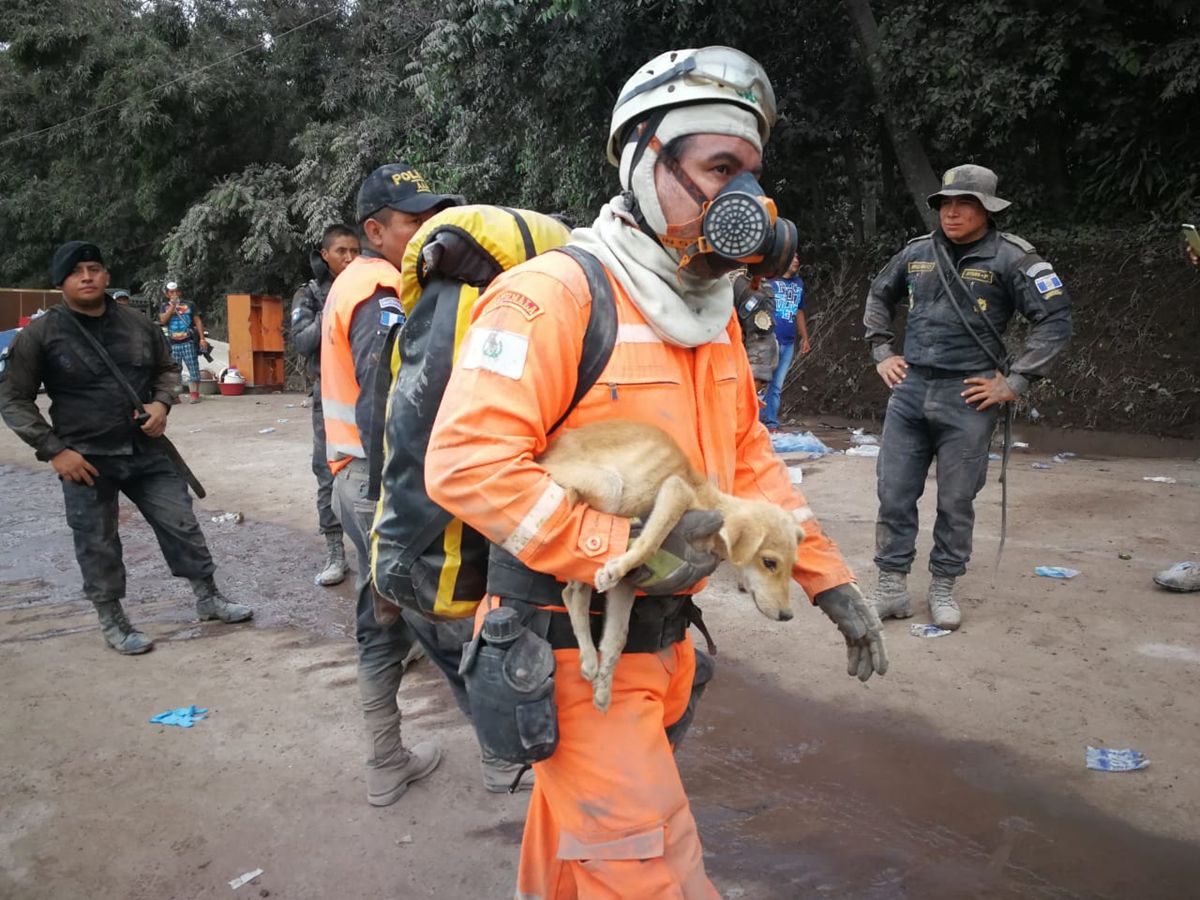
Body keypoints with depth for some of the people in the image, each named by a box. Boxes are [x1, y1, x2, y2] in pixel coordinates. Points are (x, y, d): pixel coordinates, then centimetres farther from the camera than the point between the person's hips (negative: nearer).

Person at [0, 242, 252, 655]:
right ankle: (112, 622, 25)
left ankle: (208, 598, 24)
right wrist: (54, 450, -11)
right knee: (98, 546, 7)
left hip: (147, 450, 3)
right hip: (86, 459, -3)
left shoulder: (139, 324, 3)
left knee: (182, 525, 7)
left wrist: (161, 403, -4)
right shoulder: (40, 335, -7)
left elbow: (167, 369, 17)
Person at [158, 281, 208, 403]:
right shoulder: (165, 307, 14)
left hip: (188, 342, -1)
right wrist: (173, 306, -6)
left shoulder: (188, 305, 11)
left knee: (193, 368, -7)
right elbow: (163, 320, -5)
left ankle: (194, 394, -3)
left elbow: (198, 321, 7)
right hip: (173, 344, 1)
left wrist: (202, 339, -1)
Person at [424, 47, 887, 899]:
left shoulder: (713, 315, 8)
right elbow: (466, 460, -27)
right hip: (577, 647, -8)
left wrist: (829, 578, 10)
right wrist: (622, 547, -28)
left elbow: (748, 457, 14)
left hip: (661, 634, 8)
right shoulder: (555, 294, -20)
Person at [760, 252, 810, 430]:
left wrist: (805, 338, 23)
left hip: (788, 343, 6)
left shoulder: (799, 283, 15)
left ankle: (771, 424, 15)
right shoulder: (768, 280, -4)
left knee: (777, 387, 10)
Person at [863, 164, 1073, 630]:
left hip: (968, 398, -4)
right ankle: (892, 588, 15)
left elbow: (1056, 320, -6)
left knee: (956, 500, 6)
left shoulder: (1011, 257, -5)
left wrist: (1014, 382, -10)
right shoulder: (918, 252, 8)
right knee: (894, 492, 4)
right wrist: (882, 353, 15)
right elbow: (879, 296, 25)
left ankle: (943, 588, 22)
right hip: (909, 389, 4)